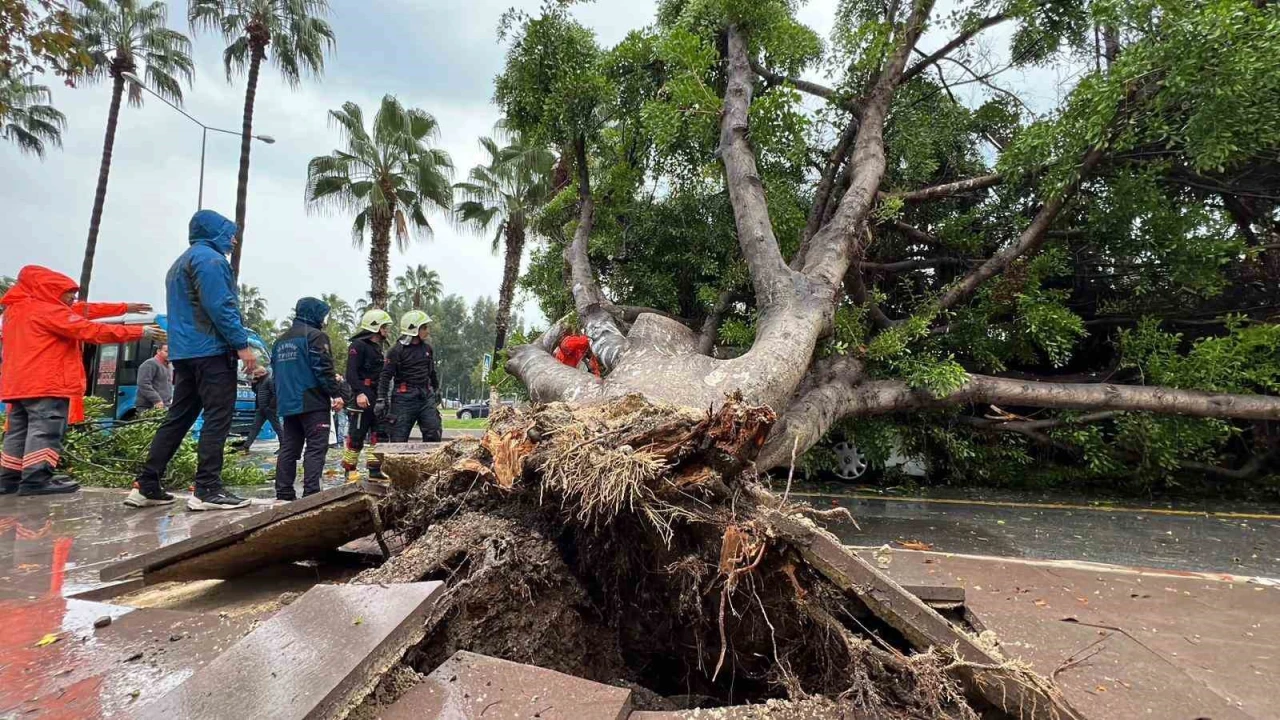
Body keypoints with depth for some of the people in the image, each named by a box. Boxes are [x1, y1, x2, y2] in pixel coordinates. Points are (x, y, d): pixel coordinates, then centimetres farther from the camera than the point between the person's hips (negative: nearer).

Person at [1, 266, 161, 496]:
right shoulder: (48, 311, -10)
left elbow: (81, 312, 19)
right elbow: (90, 330, -18)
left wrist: (124, 308, 15)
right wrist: (140, 332, -19)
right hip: (46, 384, -10)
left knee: (20, 431, 13)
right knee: (45, 431, -11)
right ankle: (36, 479, -14)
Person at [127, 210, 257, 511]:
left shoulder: (179, 263, 26)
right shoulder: (209, 257, -6)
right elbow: (220, 306, -17)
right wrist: (242, 344, -17)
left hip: (184, 352, 10)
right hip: (211, 350, -10)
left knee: (177, 418, 11)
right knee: (218, 418, -10)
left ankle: (146, 486, 12)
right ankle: (207, 490, -12)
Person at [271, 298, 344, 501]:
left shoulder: (280, 341, 19)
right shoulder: (315, 335, -8)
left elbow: (277, 370, 23)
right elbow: (323, 368, -16)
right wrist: (336, 393, -14)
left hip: (288, 403, 8)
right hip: (312, 402, -8)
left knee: (289, 448, 10)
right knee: (316, 447, -8)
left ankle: (283, 493, 10)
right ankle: (311, 492, -13)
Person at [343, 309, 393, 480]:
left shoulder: (378, 347, 21)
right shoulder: (358, 345, -8)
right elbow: (351, 372, -17)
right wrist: (359, 392, -28)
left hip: (377, 397, 9)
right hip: (362, 396, -9)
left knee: (378, 434, 9)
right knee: (356, 435, -5)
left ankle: (375, 470, 15)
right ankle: (350, 470, 4)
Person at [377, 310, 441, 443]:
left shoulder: (427, 348, 11)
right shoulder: (398, 350, -7)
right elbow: (386, 376, -9)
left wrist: (436, 390, 27)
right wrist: (381, 399, -14)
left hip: (426, 397, 5)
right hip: (404, 398, -5)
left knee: (434, 434, 2)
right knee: (399, 437, -1)